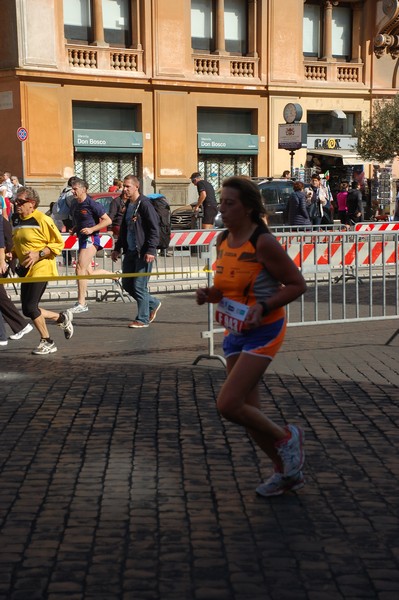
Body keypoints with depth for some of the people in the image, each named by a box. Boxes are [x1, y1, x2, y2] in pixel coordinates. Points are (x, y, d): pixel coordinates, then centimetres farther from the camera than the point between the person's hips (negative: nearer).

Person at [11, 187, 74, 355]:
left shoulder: (42, 220, -13)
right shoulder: (16, 220, 10)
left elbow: (58, 243, -11)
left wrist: (38, 254, -21)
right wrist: (12, 254, 4)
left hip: (41, 268, -8)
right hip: (26, 270, 8)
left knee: (30, 307, -11)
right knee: (28, 310, 6)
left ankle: (47, 343, 8)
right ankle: (62, 318, 27)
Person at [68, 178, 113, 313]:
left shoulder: (92, 204, -10)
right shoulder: (74, 206, 14)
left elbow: (107, 220, -10)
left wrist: (91, 229, -18)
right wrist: (74, 229, 8)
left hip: (91, 239, -9)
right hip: (81, 239, 9)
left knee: (80, 268, -17)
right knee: (89, 273, 11)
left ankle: (81, 303, -14)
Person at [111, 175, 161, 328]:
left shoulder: (145, 204, -12)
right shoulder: (128, 205, 14)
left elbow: (154, 229, -16)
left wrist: (151, 250, -22)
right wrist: (117, 248, 22)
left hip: (143, 253, -9)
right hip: (130, 252, 9)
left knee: (139, 286, -5)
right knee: (127, 284, 12)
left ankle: (142, 319, 8)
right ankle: (153, 304, 29)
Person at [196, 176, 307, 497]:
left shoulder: (264, 242, -17)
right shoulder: (222, 240, 5)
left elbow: (297, 284, -13)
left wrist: (264, 307, -24)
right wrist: (210, 294, -3)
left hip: (264, 331, -8)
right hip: (236, 333, 8)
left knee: (228, 405, -13)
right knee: (248, 411, 10)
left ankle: (285, 436, 13)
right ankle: (287, 472, 29)